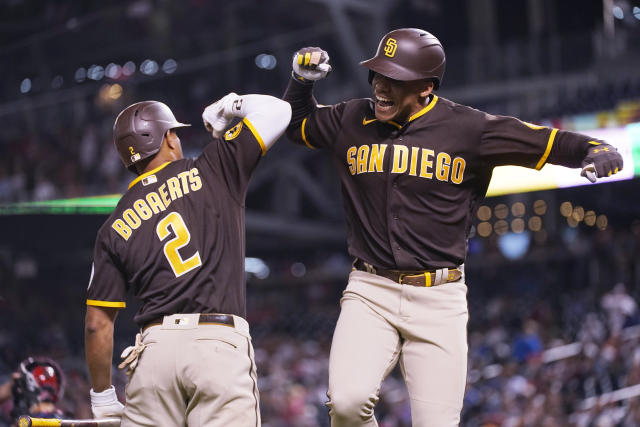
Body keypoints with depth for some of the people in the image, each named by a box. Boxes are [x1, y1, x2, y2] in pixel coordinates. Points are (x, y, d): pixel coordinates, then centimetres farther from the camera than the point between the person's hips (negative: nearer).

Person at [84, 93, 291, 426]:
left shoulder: (115, 228, 14)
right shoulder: (212, 171, 8)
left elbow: (97, 323, 11)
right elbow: (276, 111, 10)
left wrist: (102, 395, 21)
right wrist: (233, 105, 29)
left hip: (155, 348, 3)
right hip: (221, 346, -2)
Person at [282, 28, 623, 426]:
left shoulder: (467, 128, -2)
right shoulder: (351, 121, 7)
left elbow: (549, 142, -3)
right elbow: (298, 124, 26)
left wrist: (596, 151, -22)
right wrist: (302, 80, 8)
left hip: (440, 299, -1)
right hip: (370, 292, 1)